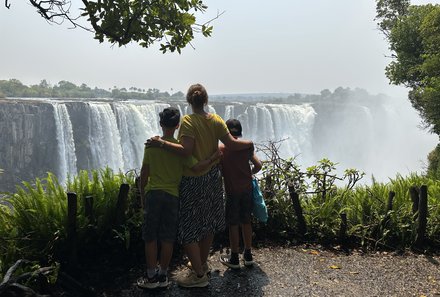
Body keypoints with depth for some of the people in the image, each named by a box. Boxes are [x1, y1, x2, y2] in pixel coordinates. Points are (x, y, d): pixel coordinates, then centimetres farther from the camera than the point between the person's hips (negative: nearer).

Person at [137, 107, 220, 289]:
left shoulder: (151, 144, -2)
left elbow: (144, 174, 0)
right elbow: (197, 168, -16)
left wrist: (142, 196, 12)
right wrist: (214, 157, -2)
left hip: (153, 194, 0)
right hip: (172, 196, 0)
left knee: (150, 237, 9)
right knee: (168, 239, 10)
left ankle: (151, 277, 15)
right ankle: (162, 276, 19)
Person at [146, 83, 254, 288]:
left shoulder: (188, 121, -16)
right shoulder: (216, 120, -1)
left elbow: (186, 150, -26)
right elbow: (231, 144, -6)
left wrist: (161, 143, -22)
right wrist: (250, 143, 11)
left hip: (193, 182, -6)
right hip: (212, 178, 7)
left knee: (187, 228, 3)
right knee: (207, 223, 19)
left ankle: (199, 275, 7)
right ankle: (202, 263, 35)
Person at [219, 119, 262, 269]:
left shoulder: (220, 149, -8)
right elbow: (258, 165, -4)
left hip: (232, 190, -3)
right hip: (247, 188, 3)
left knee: (233, 225, 5)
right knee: (246, 222, 14)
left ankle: (234, 258, 15)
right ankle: (248, 255, 23)